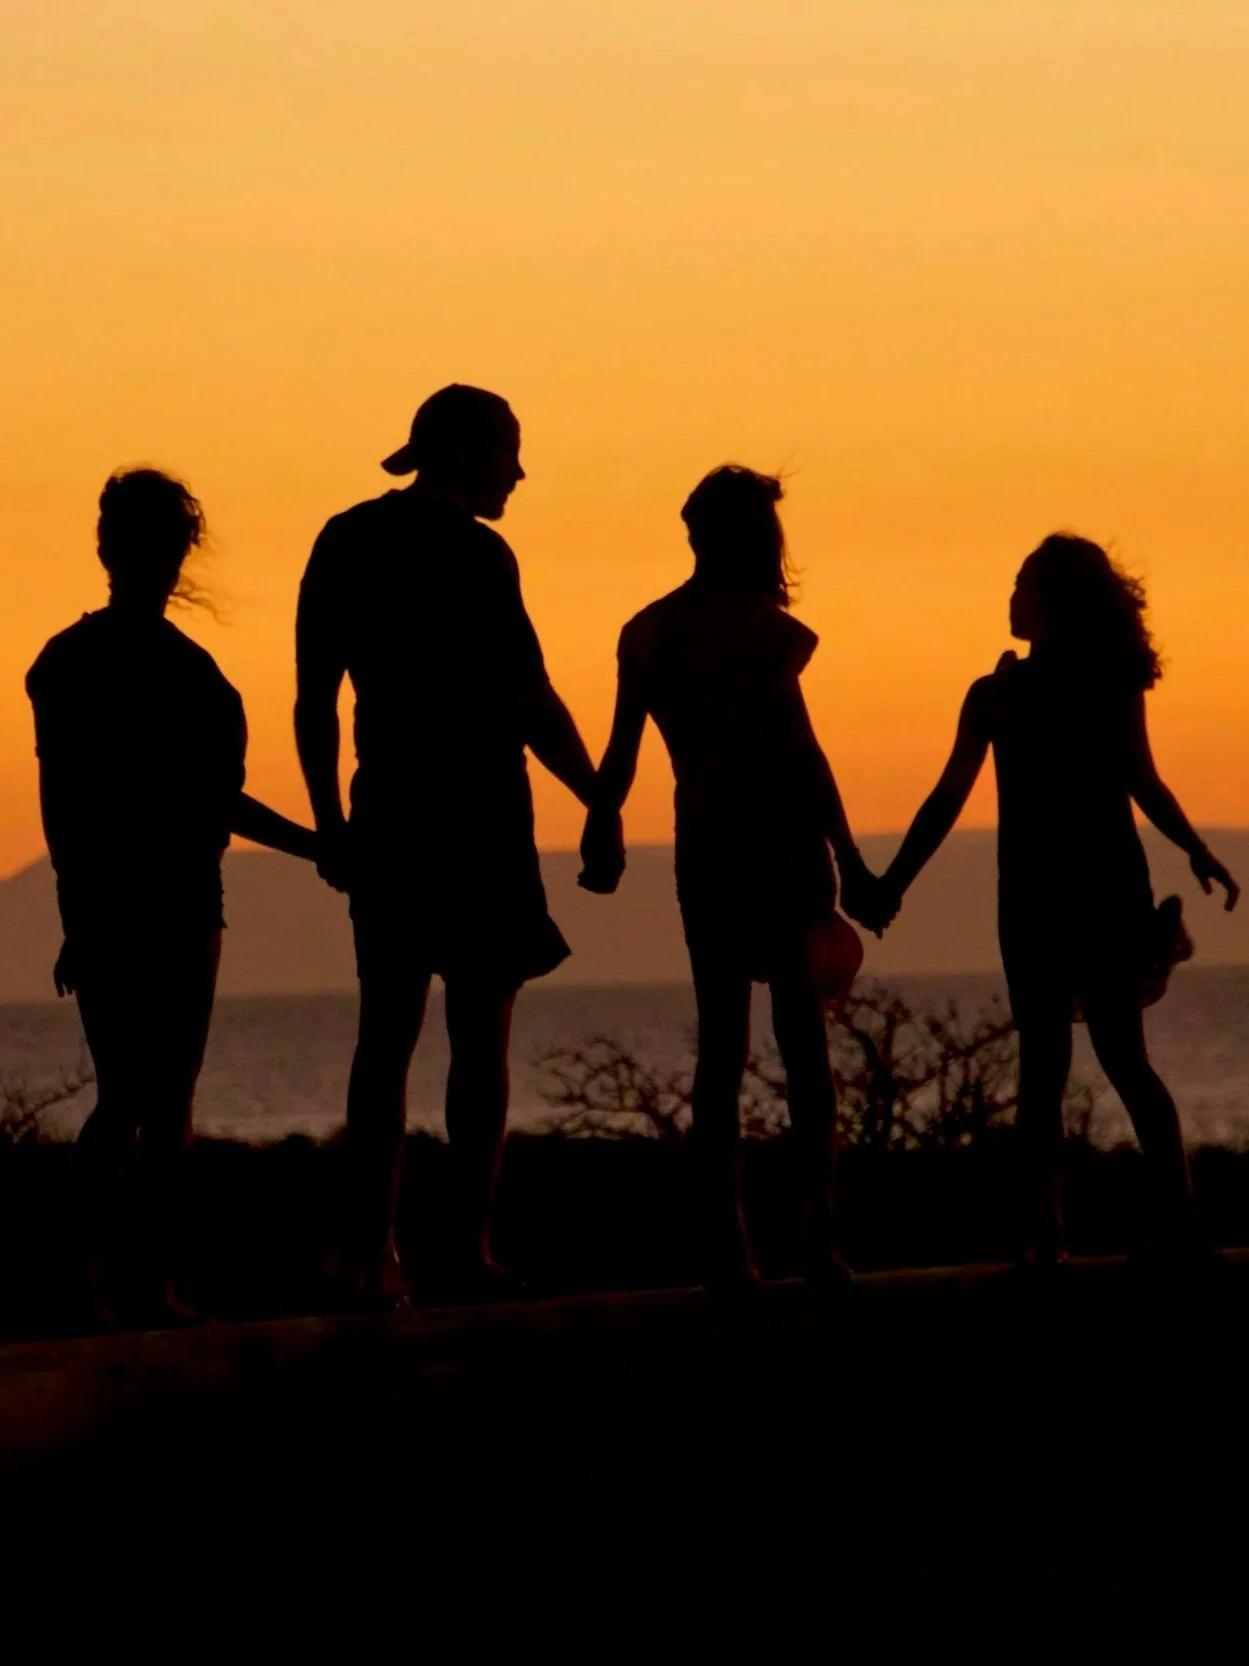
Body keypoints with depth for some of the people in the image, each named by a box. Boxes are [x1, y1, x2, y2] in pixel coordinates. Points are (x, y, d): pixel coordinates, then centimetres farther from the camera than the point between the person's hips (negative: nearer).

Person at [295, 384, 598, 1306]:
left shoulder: (346, 542, 9)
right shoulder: (473, 554, -10)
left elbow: (315, 700, 11)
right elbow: (530, 701, -12)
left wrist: (330, 823, 17)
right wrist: (599, 802, -3)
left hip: (386, 814, 6)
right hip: (476, 813, -6)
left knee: (388, 1030, 8)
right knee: (481, 1031, -2)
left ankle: (375, 1254, 4)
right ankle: (470, 1247, -6)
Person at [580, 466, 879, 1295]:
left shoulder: (650, 634, 4)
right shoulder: (760, 629, -10)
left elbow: (622, 751, 6)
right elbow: (801, 751, -13)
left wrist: (603, 834, 19)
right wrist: (848, 859, -11)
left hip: (706, 853, 4)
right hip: (781, 846, -4)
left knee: (722, 1042, 7)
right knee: (803, 1038, 3)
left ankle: (726, 1240, 0)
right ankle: (821, 1230, -3)